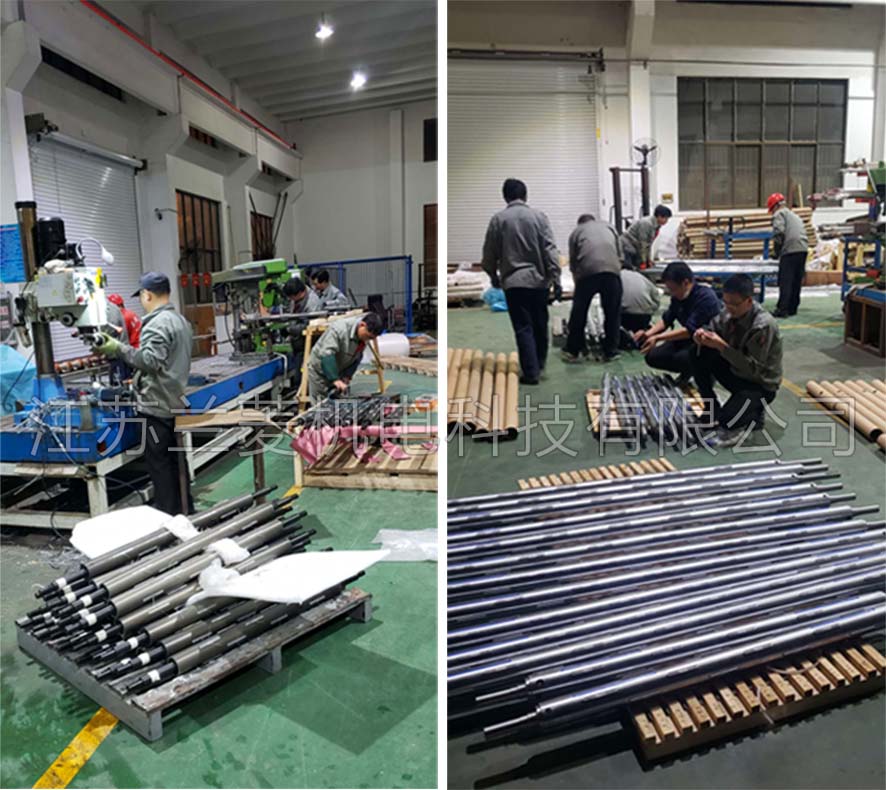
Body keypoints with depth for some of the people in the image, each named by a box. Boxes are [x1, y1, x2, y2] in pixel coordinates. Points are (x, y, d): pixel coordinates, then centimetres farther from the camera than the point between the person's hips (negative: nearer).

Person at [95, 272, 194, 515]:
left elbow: (151, 361, -27)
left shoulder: (157, 324, -16)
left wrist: (118, 348, -28)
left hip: (156, 406, -9)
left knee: (160, 466, -2)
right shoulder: (180, 320, 15)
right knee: (175, 463, 16)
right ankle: (184, 513, 24)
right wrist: (137, 379, 28)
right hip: (174, 402, 10)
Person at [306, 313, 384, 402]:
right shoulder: (339, 329, -30)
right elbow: (326, 355, -37)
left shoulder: (364, 337, -7)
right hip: (319, 371, -6)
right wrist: (335, 380, -43)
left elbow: (356, 359, 2)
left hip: (339, 373, 6)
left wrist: (347, 376, -11)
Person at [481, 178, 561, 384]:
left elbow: (489, 253, 4)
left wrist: (493, 276, 20)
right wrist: (556, 279, -5)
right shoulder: (539, 216, 1)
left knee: (523, 328, 0)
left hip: (513, 282, -2)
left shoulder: (498, 219, -1)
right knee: (540, 324, 17)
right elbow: (550, 250, -6)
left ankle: (531, 372, -3)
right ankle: (540, 363, 31)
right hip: (539, 280, 2)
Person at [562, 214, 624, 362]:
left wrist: (577, 282, 37)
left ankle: (572, 351, 18)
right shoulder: (609, 226, 32)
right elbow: (620, 255, 26)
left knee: (579, 312, 10)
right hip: (612, 269, 1)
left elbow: (572, 262, 25)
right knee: (612, 313, 12)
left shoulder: (576, 231, 27)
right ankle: (610, 351, 17)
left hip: (587, 270, -1)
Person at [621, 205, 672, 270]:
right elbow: (642, 243, -22)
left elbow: (649, 243, 11)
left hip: (635, 249, 10)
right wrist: (643, 261, -17)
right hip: (627, 246, -10)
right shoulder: (646, 223, -23)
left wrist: (649, 259, 8)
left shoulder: (656, 225, 4)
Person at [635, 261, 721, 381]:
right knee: (652, 357, -5)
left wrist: (658, 338, -34)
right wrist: (649, 333, -15)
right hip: (688, 340, 8)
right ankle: (689, 370, 12)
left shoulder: (706, 297, -25)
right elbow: (666, 319, 5)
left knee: (680, 358, -34)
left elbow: (690, 330, -31)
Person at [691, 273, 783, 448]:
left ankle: (754, 411, -1)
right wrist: (702, 334, -22)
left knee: (726, 421, -36)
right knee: (699, 356, -13)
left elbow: (752, 368, -30)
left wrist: (722, 346, -37)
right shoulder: (729, 312, -10)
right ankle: (712, 411, 1)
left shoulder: (763, 326, -29)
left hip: (759, 384, -9)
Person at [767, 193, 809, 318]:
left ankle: (782, 309, -8)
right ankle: (792, 308, 19)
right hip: (803, 249, 8)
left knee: (785, 281, -7)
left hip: (790, 250, -8)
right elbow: (800, 234, 27)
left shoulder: (779, 214, 3)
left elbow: (779, 232, -13)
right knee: (796, 281, 13)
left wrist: (776, 251, -2)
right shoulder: (794, 216, 30)